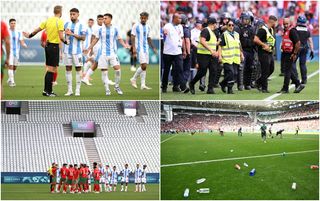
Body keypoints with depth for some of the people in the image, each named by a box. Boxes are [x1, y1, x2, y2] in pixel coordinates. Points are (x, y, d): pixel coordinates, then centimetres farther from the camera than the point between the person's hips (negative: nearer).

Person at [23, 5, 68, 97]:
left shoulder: (48, 20, 7)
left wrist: (29, 35, 30)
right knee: (51, 70, -4)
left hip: (48, 45, 7)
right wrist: (66, 42, 1)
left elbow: (37, 30, 13)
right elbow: (61, 37, -19)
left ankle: (47, 90, 18)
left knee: (50, 69, 14)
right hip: (54, 46, -7)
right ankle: (47, 91, -3)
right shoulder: (59, 21, -12)